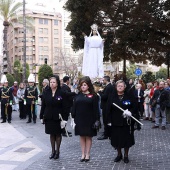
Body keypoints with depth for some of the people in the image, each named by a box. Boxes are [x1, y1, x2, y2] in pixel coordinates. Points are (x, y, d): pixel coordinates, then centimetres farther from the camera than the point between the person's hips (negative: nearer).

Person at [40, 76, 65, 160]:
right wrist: (42, 116, 2)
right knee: (52, 134, 12)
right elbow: (43, 105, 5)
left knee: (58, 134, 8)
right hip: (48, 117, 3)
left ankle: (57, 151, 21)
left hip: (58, 117, -3)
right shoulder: (46, 93, 3)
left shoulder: (61, 93, -8)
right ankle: (53, 151, 24)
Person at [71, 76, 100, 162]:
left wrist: (97, 120, -10)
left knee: (88, 136, 6)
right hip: (79, 119, 3)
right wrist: (73, 118, 1)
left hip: (89, 120, -3)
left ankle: (87, 154, 16)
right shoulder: (78, 96, 6)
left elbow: (96, 109, -5)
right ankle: (83, 154, 18)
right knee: (82, 136, 9)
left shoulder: (93, 96, -3)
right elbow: (74, 107, 7)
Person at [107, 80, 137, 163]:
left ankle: (126, 155, 22)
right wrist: (109, 120, -6)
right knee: (116, 138, 7)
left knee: (126, 138, 5)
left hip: (127, 121, -1)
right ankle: (119, 154, 26)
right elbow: (108, 109, 0)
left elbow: (135, 107, -1)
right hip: (115, 121, 1)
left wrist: (130, 112, -21)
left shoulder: (129, 96, -2)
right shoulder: (112, 96, 1)